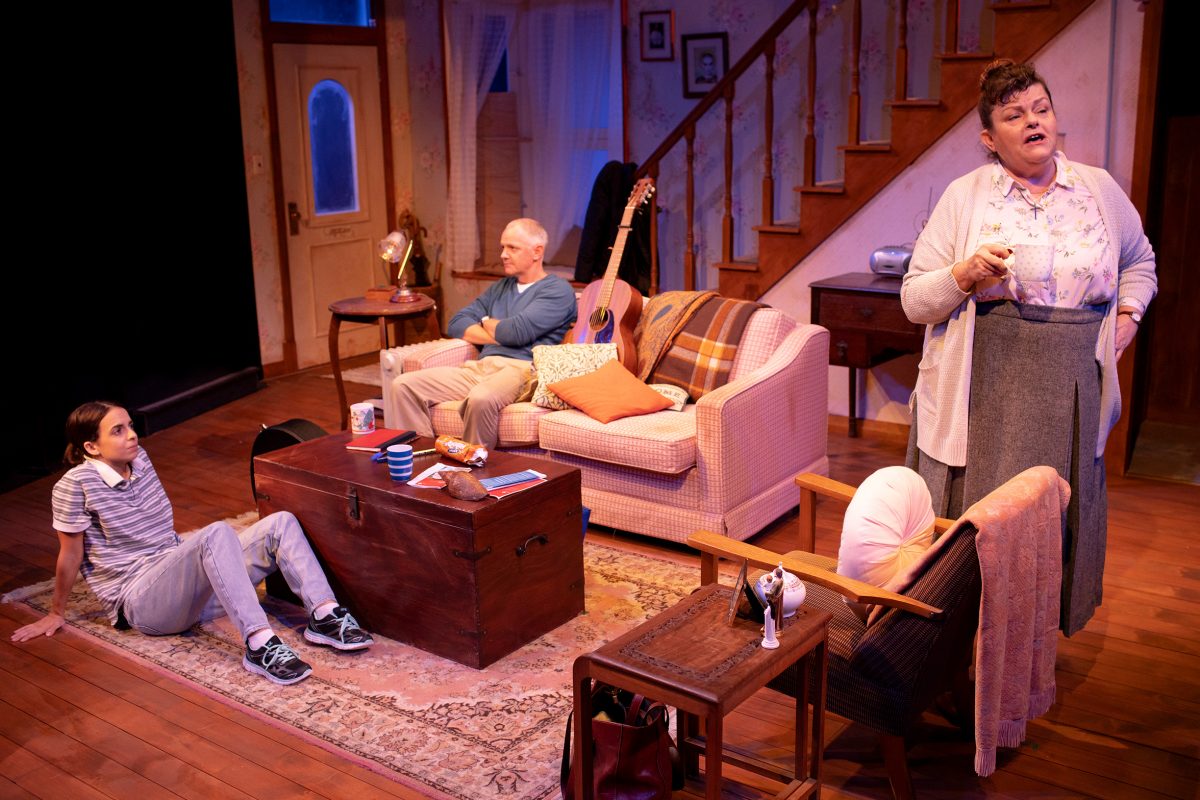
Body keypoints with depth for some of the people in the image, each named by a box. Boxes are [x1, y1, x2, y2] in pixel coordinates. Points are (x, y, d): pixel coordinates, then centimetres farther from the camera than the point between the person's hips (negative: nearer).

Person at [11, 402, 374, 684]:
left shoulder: (139, 459, 9)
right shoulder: (75, 484, -12)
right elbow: (70, 552, -4)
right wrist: (56, 613, 6)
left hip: (183, 583, 8)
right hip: (140, 602, -8)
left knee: (281, 522, -9)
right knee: (217, 533, -37)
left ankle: (324, 614, -21)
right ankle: (259, 644, -44)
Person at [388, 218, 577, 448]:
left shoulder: (558, 290, 3)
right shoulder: (500, 287, 27)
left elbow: (517, 332, -11)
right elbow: (456, 324, 17)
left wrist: (486, 323, 11)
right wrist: (499, 335, 0)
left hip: (522, 368, -7)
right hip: (481, 367, 7)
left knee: (480, 398, -41)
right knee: (403, 385, -11)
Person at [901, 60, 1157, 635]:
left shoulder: (1100, 189, 8)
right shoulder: (963, 197, 0)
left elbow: (1139, 260, 27)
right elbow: (914, 301, -2)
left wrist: (1128, 315, 11)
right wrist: (965, 275, -19)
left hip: (1070, 391, 2)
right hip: (984, 391, -2)